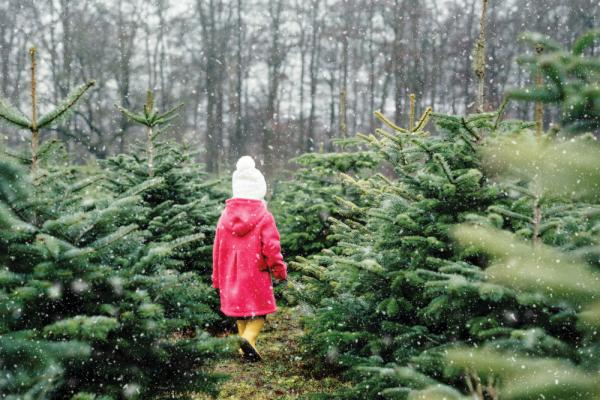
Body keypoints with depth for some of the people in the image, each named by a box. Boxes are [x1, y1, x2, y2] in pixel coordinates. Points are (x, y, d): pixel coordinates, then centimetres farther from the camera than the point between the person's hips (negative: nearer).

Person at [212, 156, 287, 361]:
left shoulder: (225, 216, 1)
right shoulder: (264, 217, -11)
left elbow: (218, 248, 6)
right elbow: (271, 247, -12)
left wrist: (217, 278, 14)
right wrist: (280, 270, 3)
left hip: (232, 275, 4)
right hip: (257, 274, -4)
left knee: (240, 309, 15)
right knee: (259, 310, 5)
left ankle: (246, 350, 18)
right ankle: (249, 339, -19)